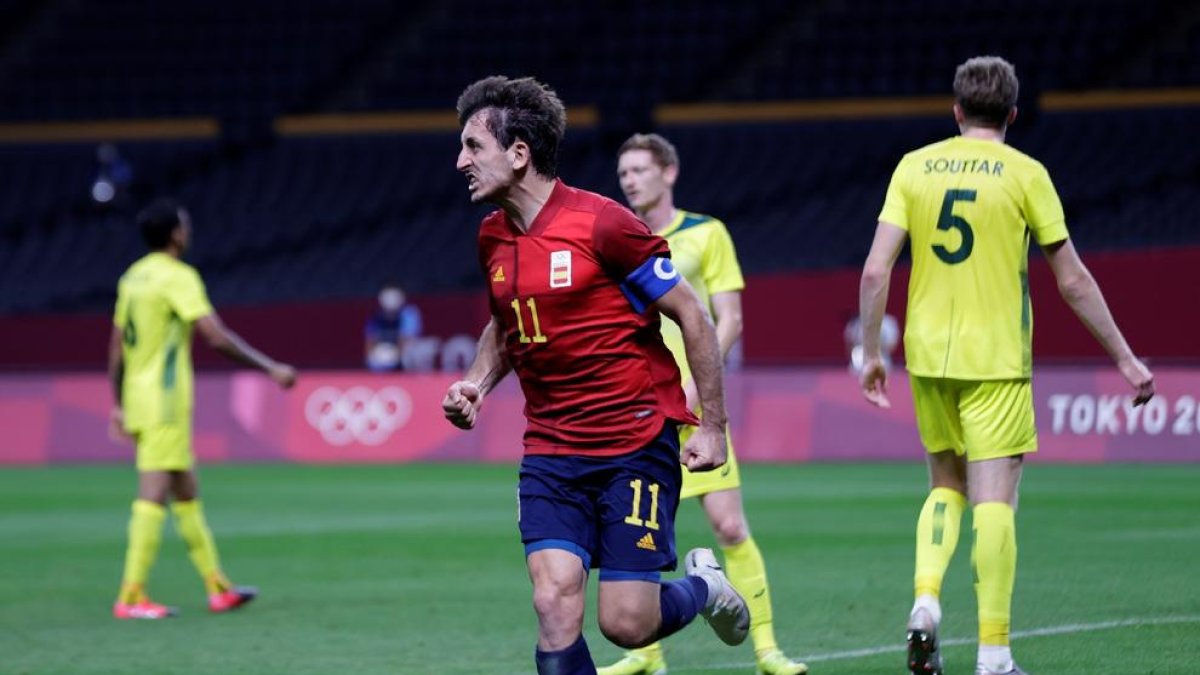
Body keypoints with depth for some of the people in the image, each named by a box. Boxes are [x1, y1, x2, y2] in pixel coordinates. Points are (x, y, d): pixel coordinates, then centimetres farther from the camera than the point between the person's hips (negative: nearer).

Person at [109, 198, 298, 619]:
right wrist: (271, 369, -14)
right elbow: (216, 337, -20)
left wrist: (118, 405, 22)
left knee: (187, 493, 13)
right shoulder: (178, 277, -12)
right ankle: (131, 597, -11)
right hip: (165, 403, -9)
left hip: (138, 398, 9)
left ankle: (217, 588, 18)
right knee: (154, 495, -9)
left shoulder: (133, 277, 13)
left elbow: (117, 347, 17)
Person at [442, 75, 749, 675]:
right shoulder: (493, 238, 7)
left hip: (637, 445, -5)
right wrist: (476, 383, 6)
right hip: (550, 452, 5)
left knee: (626, 624, -6)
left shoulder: (601, 223, -13)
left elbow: (692, 315, -7)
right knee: (555, 603, -13)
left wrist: (713, 426, -7)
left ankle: (703, 586, 27)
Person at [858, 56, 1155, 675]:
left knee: (947, 486, 19)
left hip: (928, 355, 3)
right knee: (994, 501, -2)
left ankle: (925, 601, -3)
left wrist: (871, 354, 8)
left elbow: (875, 270, -2)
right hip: (995, 358, -3)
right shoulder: (1024, 174, -3)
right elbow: (1073, 282, -1)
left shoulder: (914, 167, 4)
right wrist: (1124, 358, 7)